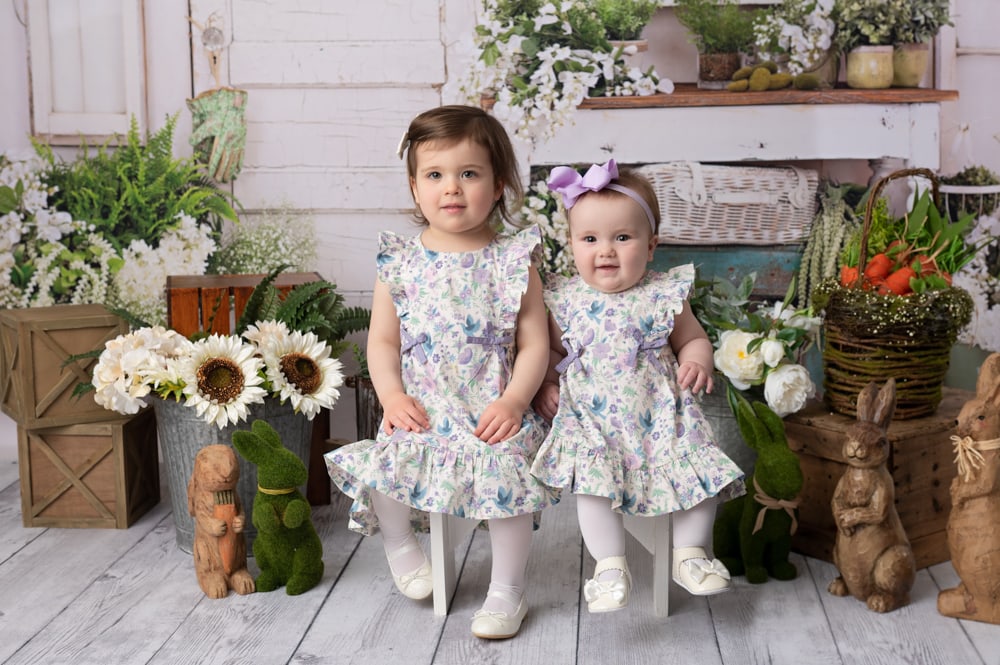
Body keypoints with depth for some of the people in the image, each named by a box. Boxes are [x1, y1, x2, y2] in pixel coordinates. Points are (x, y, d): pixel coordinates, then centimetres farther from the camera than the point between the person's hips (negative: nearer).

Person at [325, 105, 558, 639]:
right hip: (421, 411, 2)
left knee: (506, 475, -24)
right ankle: (400, 546, 13)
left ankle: (507, 591, -1)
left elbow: (534, 345, -2)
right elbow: (382, 340, 7)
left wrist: (513, 400, -15)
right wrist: (392, 396, -8)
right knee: (382, 466, -20)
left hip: (493, 413, -2)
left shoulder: (512, 262, -1)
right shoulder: (399, 264, 5)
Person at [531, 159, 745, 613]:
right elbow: (551, 350, 14)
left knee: (698, 470, -10)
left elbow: (693, 338, 14)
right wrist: (546, 384, -3)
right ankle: (610, 566, -9)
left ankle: (689, 552, 10)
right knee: (594, 482, -23)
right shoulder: (564, 300, 2)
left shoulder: (665, 295, 1)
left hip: (660, 415, 1)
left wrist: (696, 362, -7)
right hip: (589, 419, -1)